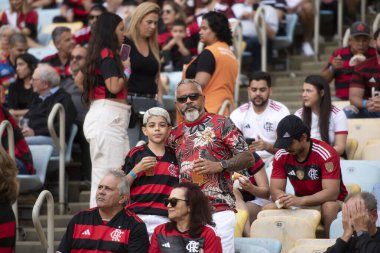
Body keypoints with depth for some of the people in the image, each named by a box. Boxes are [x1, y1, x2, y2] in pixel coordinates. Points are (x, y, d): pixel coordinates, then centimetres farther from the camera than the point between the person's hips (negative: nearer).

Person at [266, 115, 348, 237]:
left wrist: (300, 200, -43)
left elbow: (332, 193, -29)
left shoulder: (326, 154, -23)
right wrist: (286, 199, -34)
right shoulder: (281, 156, -8)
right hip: (300, 203, 4)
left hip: (330, 201, -4)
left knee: (328, 207, -38)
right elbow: (275, 190, -9)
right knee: (268, 209, -18)